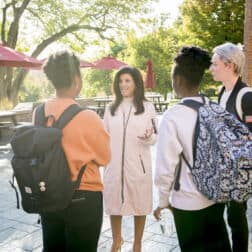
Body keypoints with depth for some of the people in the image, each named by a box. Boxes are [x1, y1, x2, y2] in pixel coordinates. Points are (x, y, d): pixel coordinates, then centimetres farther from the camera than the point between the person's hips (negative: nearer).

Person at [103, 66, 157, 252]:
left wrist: (148, 137, -23)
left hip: (138, 164, -2)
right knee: (113, 203, 13)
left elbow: (155, 137, -2)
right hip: (114, 164, 3)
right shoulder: (111, 108, 7)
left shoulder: (147, 107, -1)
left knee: (140, 204, 10)